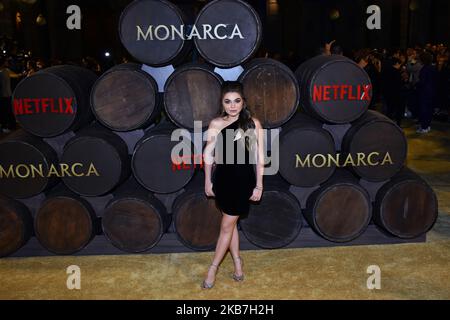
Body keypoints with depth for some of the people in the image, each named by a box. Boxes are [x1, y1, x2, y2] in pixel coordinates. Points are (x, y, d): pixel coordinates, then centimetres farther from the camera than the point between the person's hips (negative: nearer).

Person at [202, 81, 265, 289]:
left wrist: (259, 185, -2)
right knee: (230, 223, 15)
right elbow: (208, 155, 4)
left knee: (227, 225, 5)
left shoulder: (254, 123, -6)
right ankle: (237, 261, 32)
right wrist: (208, 182, 5)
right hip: (222, 178, 2)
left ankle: (213, 268, 19)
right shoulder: (216, 124, -3)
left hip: (243, 179, -2)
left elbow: (259, 157, -3)